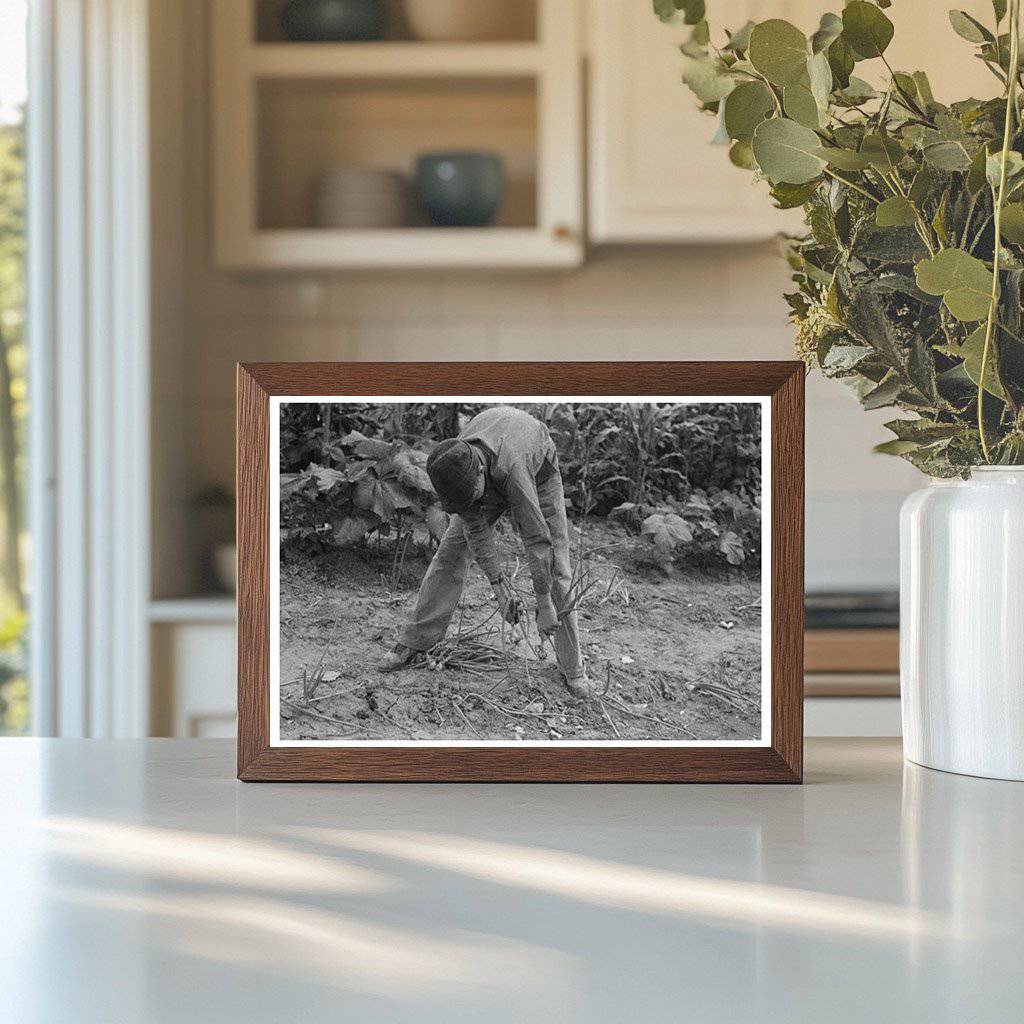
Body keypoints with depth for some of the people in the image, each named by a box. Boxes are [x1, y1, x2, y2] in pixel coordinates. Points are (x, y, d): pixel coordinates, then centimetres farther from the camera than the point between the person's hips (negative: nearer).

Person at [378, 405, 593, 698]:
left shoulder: (510, 467, -47)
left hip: (538, 473, -4)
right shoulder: (451, 466, -32)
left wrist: (545, 606, -37)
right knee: (451, 552, -4)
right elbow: (474, 528, -23)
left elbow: (536, 537, -42)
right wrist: (500, 588, -26)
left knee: (555, 570, -10)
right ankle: (413, 642, 5)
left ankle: (573, 669, -2)